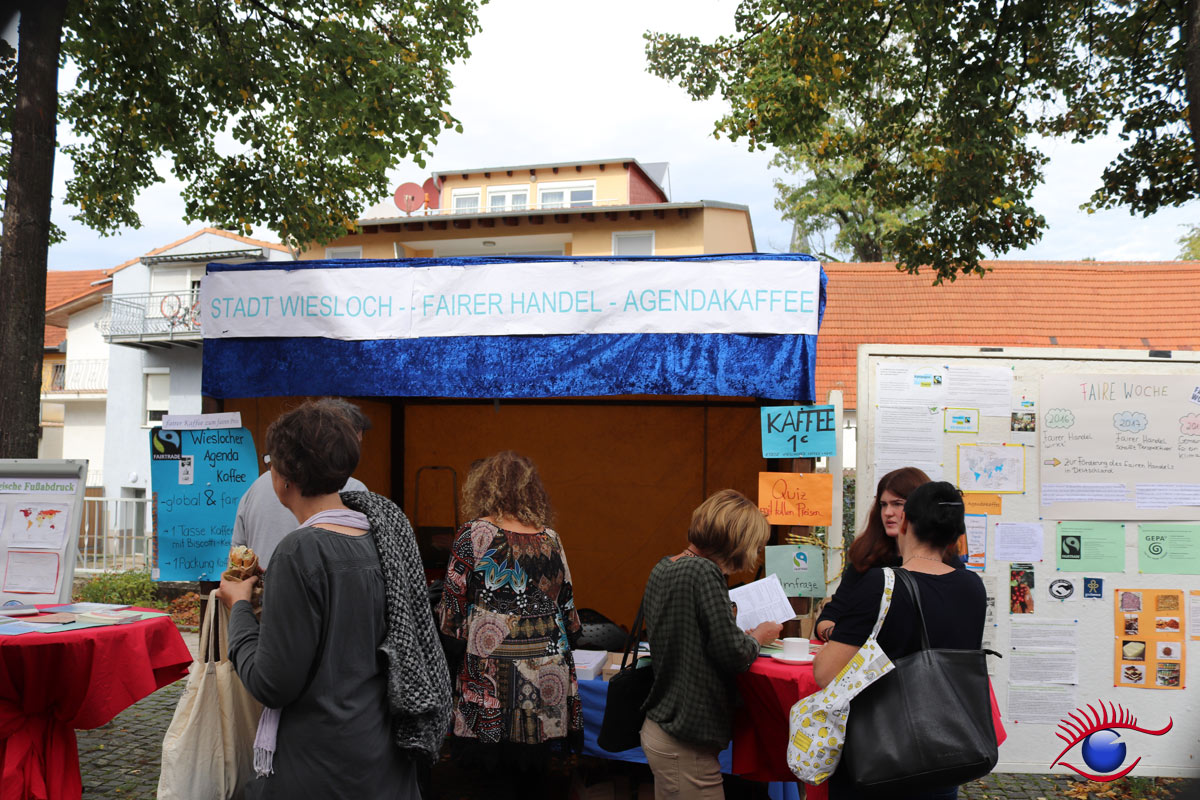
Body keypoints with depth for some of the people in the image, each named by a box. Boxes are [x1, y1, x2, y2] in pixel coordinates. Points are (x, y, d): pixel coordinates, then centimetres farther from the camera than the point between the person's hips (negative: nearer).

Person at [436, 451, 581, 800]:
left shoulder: (474, 534, -5)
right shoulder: (551, 539, 7)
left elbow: (451, 617, -6)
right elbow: (569, 612, 12)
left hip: (494, 682, -4)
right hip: (549, 678, 4)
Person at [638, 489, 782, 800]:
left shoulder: (662, 569, 8)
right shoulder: (703, 571, -19)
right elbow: (734, 654, -19)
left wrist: (745, 634, 15)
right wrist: (758, 637, 2)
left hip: (657, 726, 9)